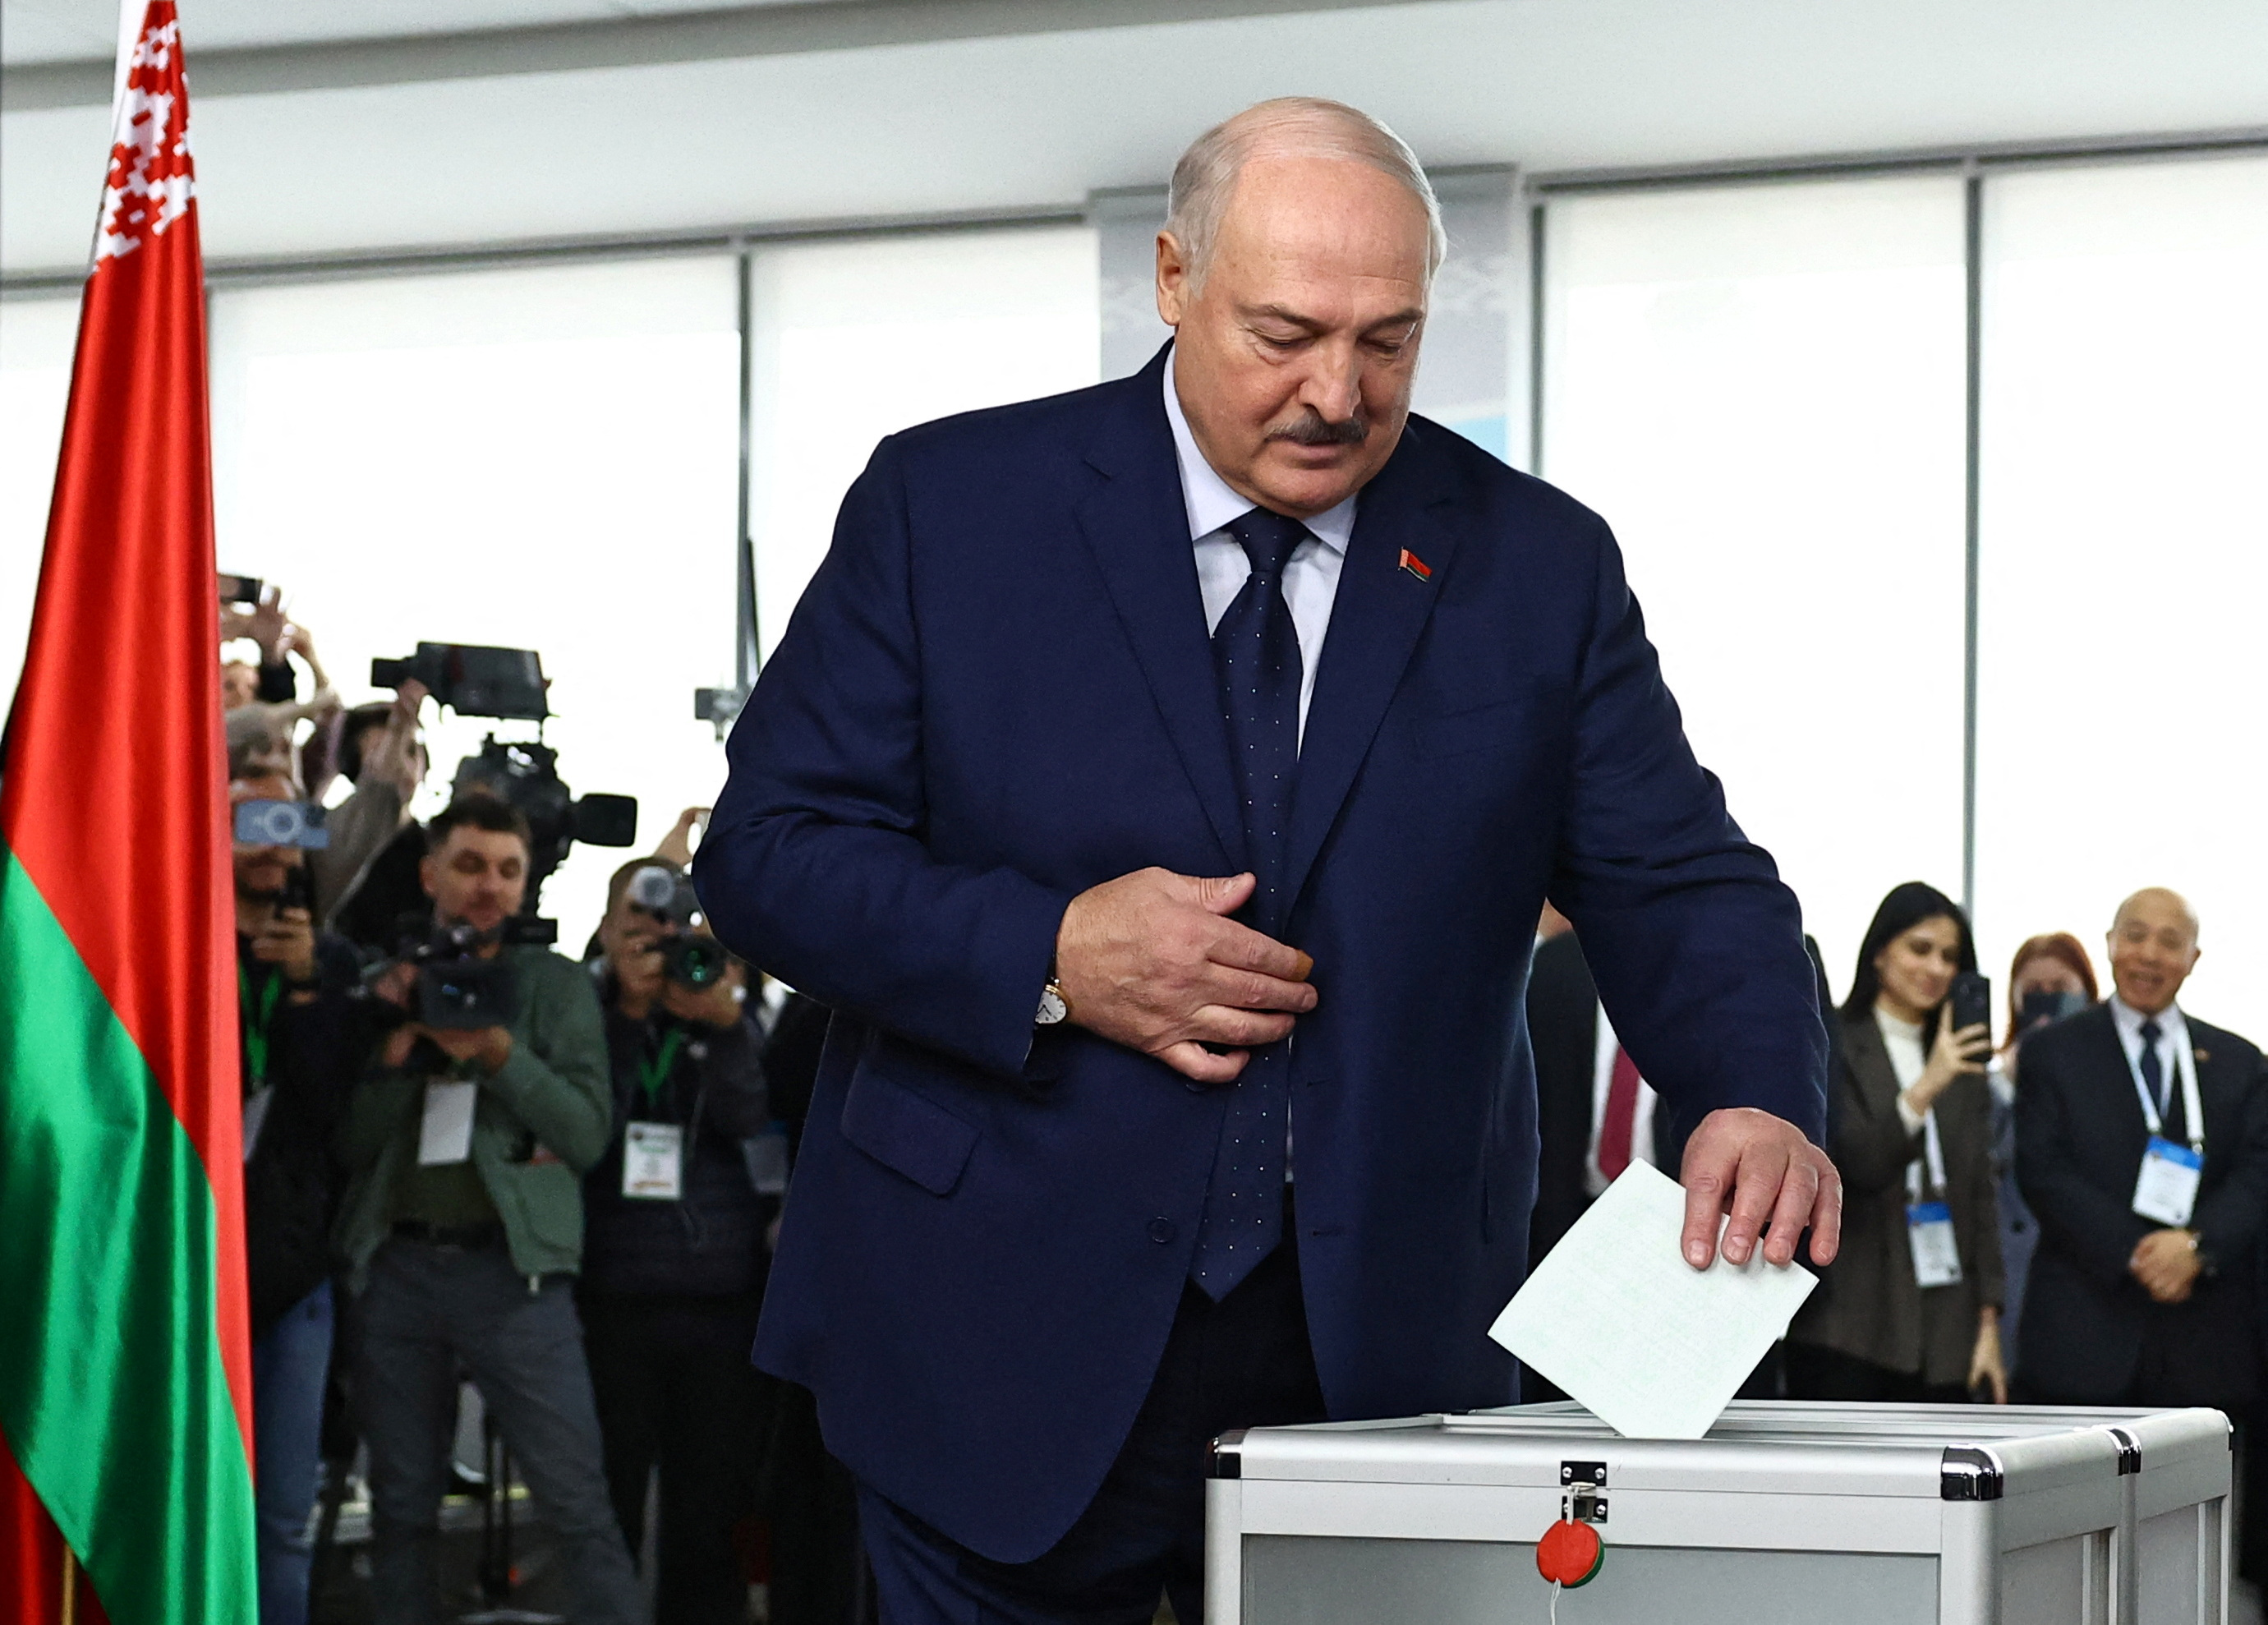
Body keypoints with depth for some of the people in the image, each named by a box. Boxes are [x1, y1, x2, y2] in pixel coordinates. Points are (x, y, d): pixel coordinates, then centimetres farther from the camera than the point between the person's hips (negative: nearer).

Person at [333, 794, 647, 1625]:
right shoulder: (387, 985, 12)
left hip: (511, 1265, -2)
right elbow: (352, 1143, 6)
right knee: (402, 1508, 7)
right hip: (397, 1266, 2)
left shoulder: (556, 985, 8)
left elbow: (587, 1132, -3)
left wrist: (496, 1049, -14)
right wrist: (394, 1050, -10)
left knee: (578, 1501, -9)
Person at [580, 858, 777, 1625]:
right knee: (607, 1509, 2)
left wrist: (725, 1028, -17)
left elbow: (749, 1120, -2)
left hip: (724, 1302, 2)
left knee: (712, 1512, 5)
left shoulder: (727, 1006, 12)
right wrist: (629, 1009, -14)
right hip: (612, 1302, -2)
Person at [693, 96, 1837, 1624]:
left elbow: (1678, 886, 0)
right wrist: (1051, 954, -17)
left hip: (1379, 1364, 1)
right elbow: (766, 849, -2)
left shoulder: (1539, 563, 4)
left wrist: (1757, 1101, -21)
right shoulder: (952, 505, -1)